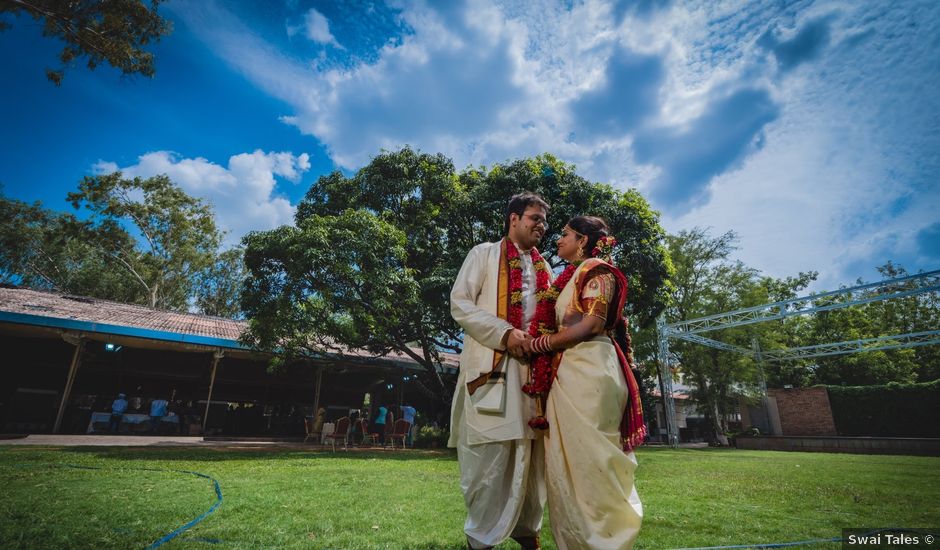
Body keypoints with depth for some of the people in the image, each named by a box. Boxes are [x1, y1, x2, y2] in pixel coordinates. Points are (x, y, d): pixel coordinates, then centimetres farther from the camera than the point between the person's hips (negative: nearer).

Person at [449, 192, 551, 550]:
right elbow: (459, 303, -4)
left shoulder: (544, 269, 21)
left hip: (534, 366, 5)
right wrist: (504, 333, -16)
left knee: (530, 453, 9)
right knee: (490, 454, -3)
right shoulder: (484, 254, 6)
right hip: (491, 363, -5)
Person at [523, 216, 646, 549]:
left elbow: (592, 323, -14)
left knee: (589, 459, -3)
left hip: (589, 371, -9)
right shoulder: (570, 277, 23)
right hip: (567, 374, 9)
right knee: (570, 462, 10)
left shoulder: (596, 270, -2)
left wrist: (537, 344, -10)